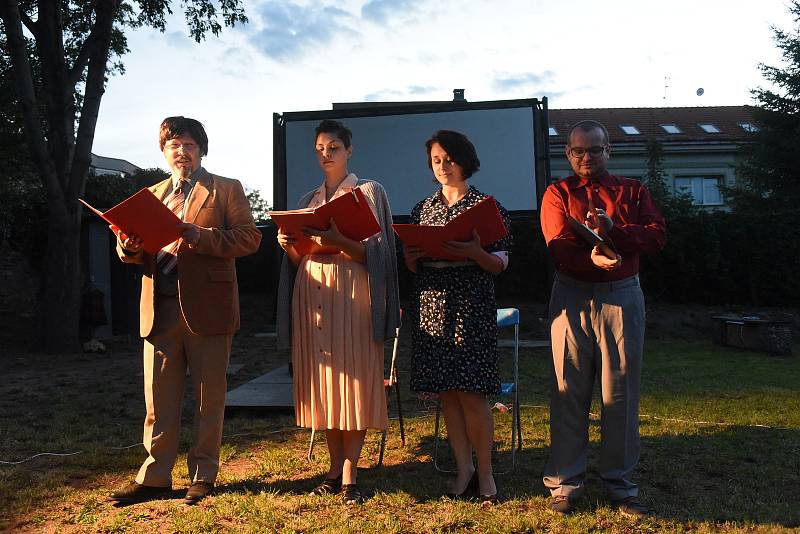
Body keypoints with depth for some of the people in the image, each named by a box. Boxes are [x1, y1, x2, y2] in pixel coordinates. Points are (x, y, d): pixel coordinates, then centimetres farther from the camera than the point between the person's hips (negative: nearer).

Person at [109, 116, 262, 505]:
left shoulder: (227, 190, 5)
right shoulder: (152, 195, 20)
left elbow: (249, 237, -6)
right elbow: (135, 252, 16)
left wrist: (202, 237, -20)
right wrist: (129, 245, -8)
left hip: (206, 308, -4)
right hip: (160, 309, 4)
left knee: (208, 398, 6)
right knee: (158, 400, 8)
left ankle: (203, 476, 20)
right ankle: (154, 477, 19)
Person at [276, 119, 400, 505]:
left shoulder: (369, 191, 5)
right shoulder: (307, 200, 18)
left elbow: (377, 250, -5)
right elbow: (298, 260, 17)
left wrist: (339, 241, -22)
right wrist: (289, 245, -5)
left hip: (352, 296, -4)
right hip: (312, 296, 5)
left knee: (354, 379, -5)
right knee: (323, 384, 5)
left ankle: (349, 473, 3)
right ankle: (335, 467, 15)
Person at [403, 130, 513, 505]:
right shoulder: (422, 209, 13)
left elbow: (500, 265, -2)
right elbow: (414, 266, 15)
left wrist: (475, 252, -21)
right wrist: (410, 257, -8)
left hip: (471, 308, -4)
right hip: (430, 307, 4)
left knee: (471, 393, -5)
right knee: (446, 392, 6)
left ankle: (485, 472, 12)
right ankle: (463, 467, 19)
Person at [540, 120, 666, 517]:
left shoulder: (633, 191, 13)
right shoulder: (557, 193, 7)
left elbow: (657, 236, -1)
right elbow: (558, 247, -9)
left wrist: (612, 229, -16)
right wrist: (591, 258, -28)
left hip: (622, 296, 2)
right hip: (572, 297, -1)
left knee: (621, 392, 6)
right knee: (569, 392, 2)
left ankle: (619, 483, 19)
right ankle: (565, 483, 13)